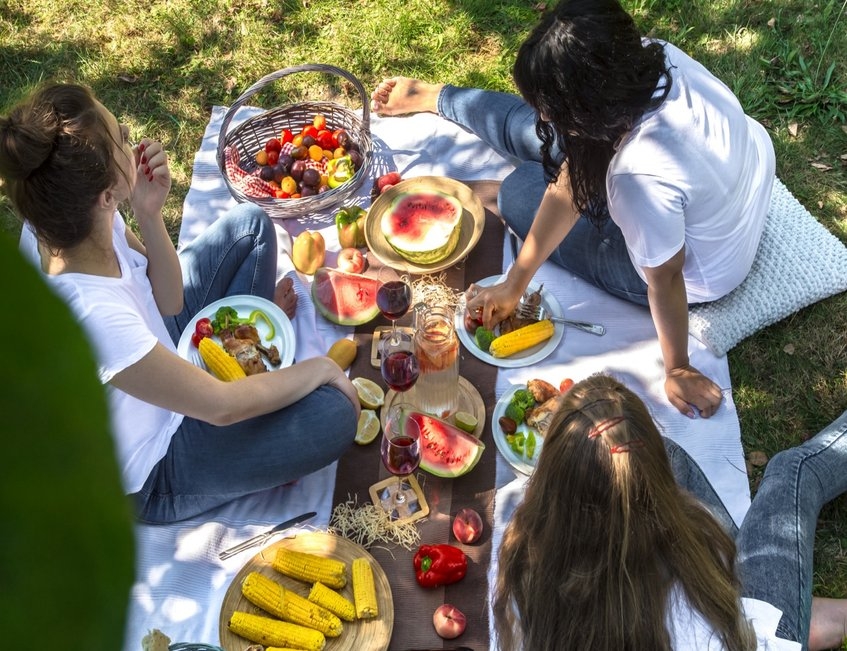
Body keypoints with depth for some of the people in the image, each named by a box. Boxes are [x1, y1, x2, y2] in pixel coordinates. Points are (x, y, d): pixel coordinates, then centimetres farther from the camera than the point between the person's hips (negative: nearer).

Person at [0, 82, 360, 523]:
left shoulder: (54, 223, -19)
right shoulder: (90, 317, -43)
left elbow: (168, 303, -6)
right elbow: (221, 406, -31)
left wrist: (149, 214, -23)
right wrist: (317, 369, -16)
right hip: (148, 474, -7)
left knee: (249, 224, 7)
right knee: (334, 412, -25)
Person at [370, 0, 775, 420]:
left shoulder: (643, 176, -48)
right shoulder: (642, 60, -24)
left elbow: (665, 281, -31)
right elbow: (573, 178, -18)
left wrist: (678, 372, -10)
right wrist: (515, 283, -12)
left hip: (701, 273, -6)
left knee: (522, 193, 5)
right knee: (537, 130, 17)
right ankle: (433, 98, 44)